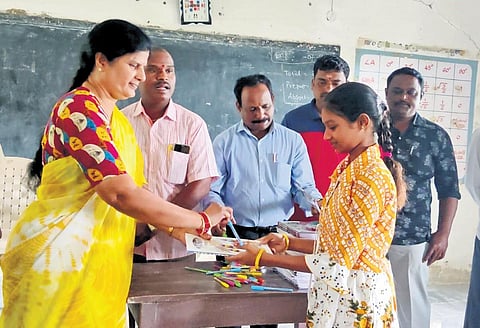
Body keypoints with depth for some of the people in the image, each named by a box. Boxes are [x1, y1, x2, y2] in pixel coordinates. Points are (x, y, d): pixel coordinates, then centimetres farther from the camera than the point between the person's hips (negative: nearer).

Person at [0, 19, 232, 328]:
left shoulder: (117, 118, 11)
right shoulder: (78, 109, -18)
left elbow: (133, 188, 10)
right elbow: (121, 195, -27)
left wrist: (172, 226, -2)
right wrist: (202, 219, -19)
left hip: (100, 259, 8)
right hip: (59, 257, -8)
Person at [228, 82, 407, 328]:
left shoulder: (373, 178, -21)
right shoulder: (349, 169, 7)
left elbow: (340, 261, -22)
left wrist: (262, 258, -19)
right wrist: (288, 242, 0)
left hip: (355, 296, -8)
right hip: (335, 291, 8)